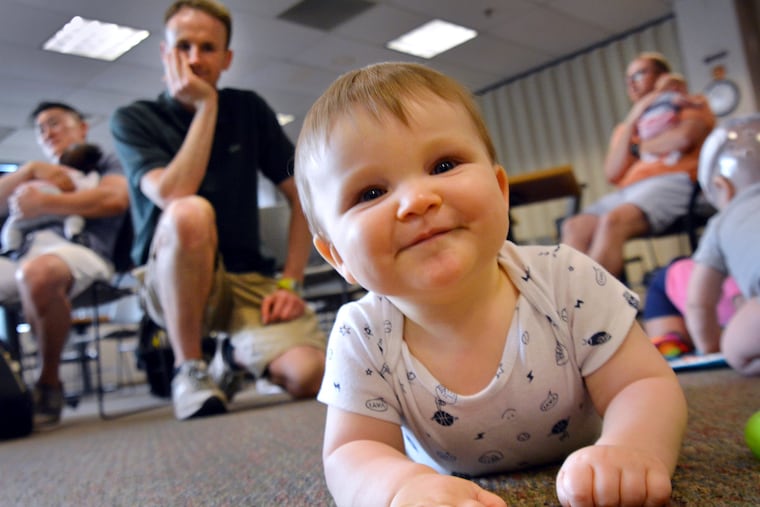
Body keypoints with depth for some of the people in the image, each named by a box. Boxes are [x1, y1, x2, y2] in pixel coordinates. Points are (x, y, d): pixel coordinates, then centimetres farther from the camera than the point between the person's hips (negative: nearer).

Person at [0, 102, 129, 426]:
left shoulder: (105, 163, 24)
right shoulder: (40, 175, 39)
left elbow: (116, 198, 1)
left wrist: (45, 203, -4)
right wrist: (31, 170, 10)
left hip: (80, 248, -5)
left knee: (37, 273, -40)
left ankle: (49, 384, -23)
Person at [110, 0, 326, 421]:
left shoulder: (248, 109, 9)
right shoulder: (133, 120, 1)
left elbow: (301, 196, 6)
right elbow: (173, 197, -18)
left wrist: (290, 283, -4)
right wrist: (206, 106, -12)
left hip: (247, 279, 3)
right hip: (172, 282, -2)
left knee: (309, 374, -25)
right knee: (191, 213, -36)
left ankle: (236, 357, 12)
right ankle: (189, 370, -16)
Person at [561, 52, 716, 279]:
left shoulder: (691, 106, 19)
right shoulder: (625, 127, 30)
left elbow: (683, 138, -6)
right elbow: (612, 173, 12)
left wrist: (639, 147, 10)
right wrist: (632, 121, 8)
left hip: (671, 182, -5)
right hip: (626, 190, 6)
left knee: (612, 221, -35)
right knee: (574, 227, -24)